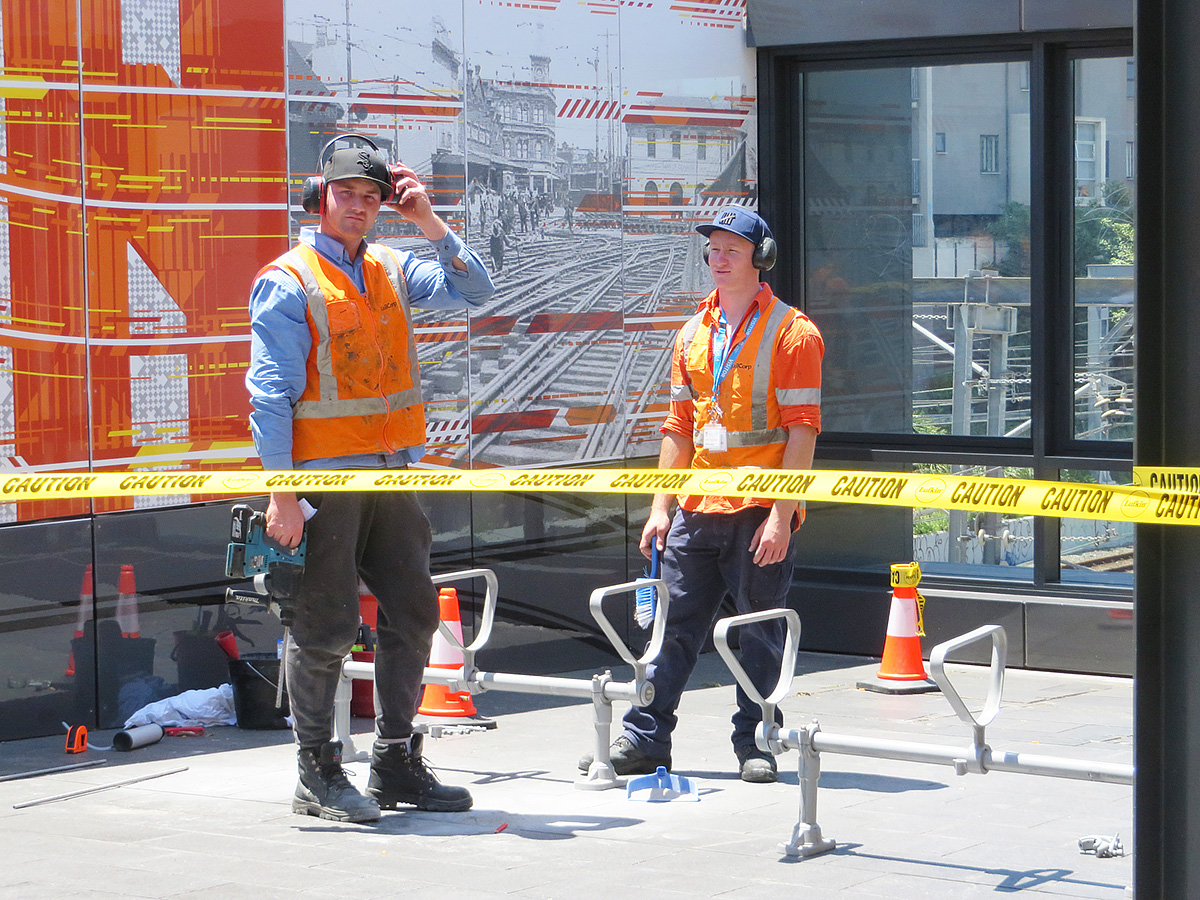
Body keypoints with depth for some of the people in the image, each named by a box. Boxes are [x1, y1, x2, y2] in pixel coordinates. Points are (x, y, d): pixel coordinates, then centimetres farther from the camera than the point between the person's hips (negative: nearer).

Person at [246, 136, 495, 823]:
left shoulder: (392, 271, 13)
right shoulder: (288, 282, -6)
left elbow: (475, 291, 7)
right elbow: (271, 392, -10)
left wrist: (431, 223, -4)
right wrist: (282, 492, -17)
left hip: (393, 473, 7)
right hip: (325, 480, -7)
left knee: (413, 614, 9)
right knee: (326, 628, -3)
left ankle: (397, 764, 20)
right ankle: (318, 777, 7)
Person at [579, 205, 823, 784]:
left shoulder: (791, 332, -5)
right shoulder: (693, 334, 13)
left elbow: (801, 430, -10)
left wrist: (782, 514, -16)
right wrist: (661, 504, 10)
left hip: (762, 511, -5)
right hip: (698, 510, 5)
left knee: (760, 631, 2)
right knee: (674, 623, 6)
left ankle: (754, 745, 12)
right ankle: (644, 740, 11)